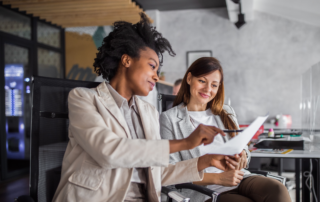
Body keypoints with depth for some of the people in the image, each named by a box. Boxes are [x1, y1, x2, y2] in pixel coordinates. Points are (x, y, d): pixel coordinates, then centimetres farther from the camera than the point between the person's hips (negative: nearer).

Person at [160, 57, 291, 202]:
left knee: (278, 190, -26)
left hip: (239, 179, 6)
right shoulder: (169, 119, 2)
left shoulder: (226, 113, 20)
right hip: (205, 190, -5)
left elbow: (241, 147, 19)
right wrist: (218, 178, -15)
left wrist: (242, 155, -7)